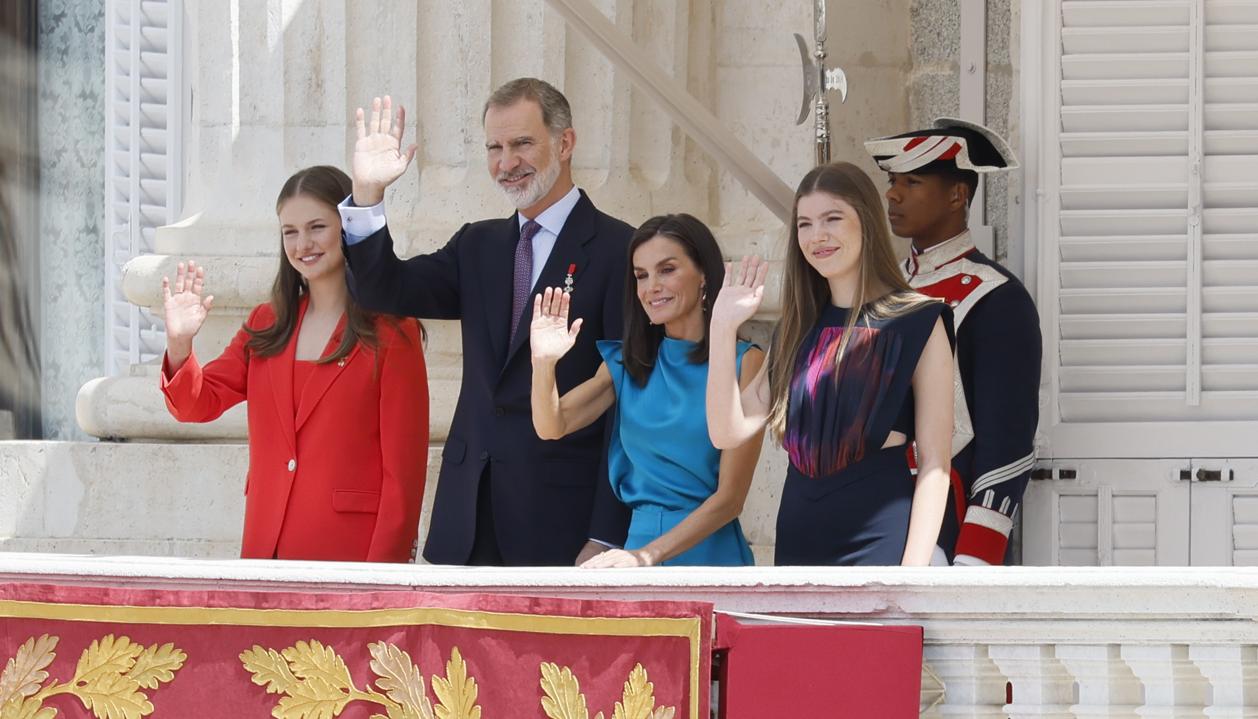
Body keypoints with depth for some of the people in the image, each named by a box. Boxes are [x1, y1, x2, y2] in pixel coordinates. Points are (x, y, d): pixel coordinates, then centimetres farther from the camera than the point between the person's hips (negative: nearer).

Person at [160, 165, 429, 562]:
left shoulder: (391, 333, -4)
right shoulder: (266, 326, 13)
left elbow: (404, 467, -7)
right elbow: (197, 404, 7)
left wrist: (384, 570, -13)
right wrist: (179, 344, -13)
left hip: (350, 552, -5)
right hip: (266, 547, 5)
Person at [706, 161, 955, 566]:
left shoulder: (917, 323, -2)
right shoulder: (800, 330, 15)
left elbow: (934, 463, -7)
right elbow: (728, 431, 6)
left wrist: (914, 577, -16)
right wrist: (723, 327, -2)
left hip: (878, 538, -6)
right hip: (799, 541, 6)